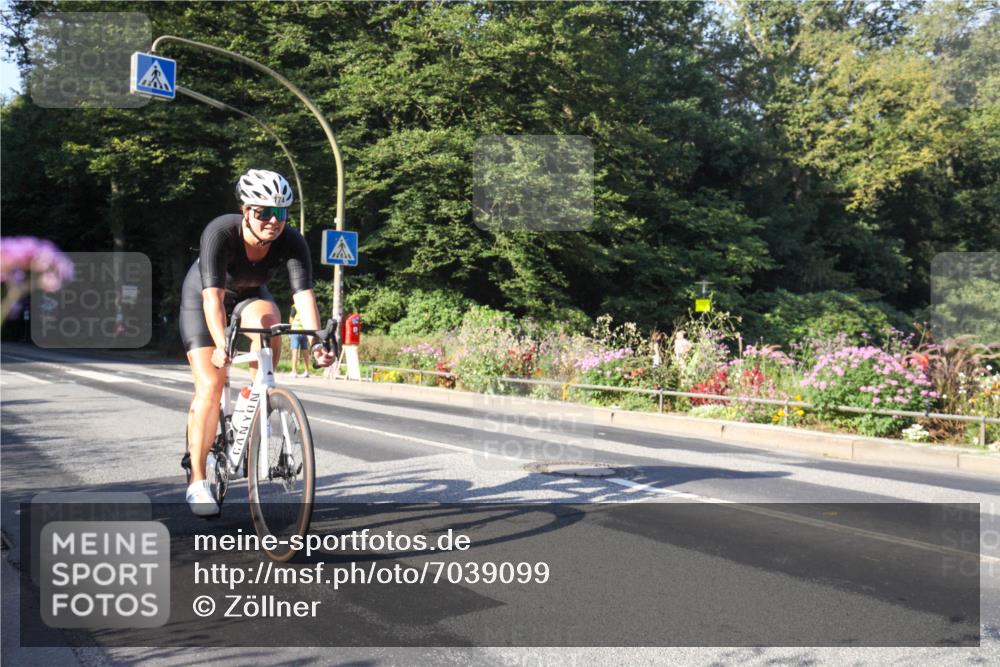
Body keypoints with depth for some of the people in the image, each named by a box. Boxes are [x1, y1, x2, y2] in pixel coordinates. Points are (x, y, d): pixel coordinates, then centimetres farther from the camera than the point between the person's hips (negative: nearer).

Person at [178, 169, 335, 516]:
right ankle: (198, 482, -3)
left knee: (267, 319, -34)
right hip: (201, 297, -2)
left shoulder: (291, 242, -28)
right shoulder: (220, 232, -35)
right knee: (210, 386, -14)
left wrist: (315, 341, -52)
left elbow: (303, 293, -37)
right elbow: (213, 295, -44)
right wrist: (222, 345, -57)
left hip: (248, 295, 3)